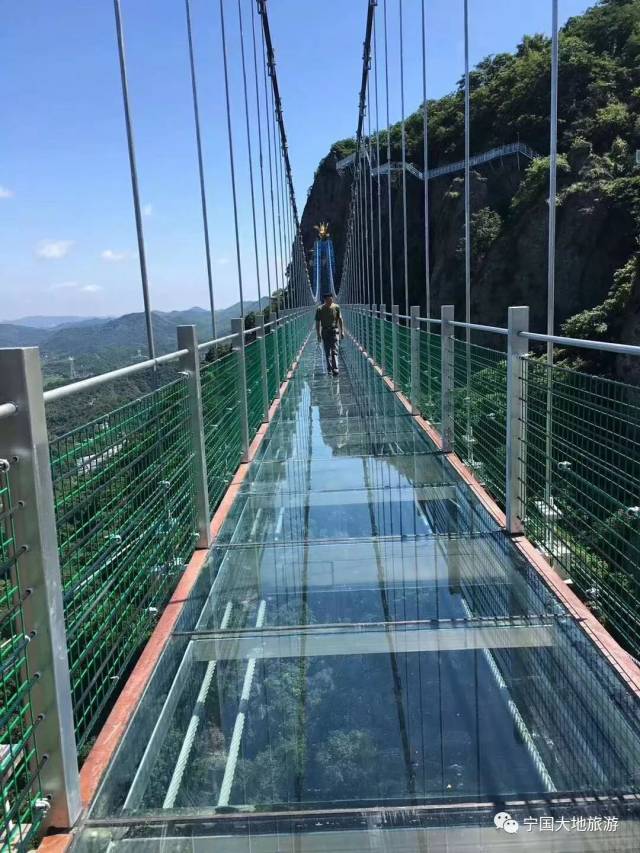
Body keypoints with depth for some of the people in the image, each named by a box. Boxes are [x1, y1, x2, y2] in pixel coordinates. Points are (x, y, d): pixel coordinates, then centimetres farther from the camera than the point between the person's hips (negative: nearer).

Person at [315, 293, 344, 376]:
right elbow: (318, 322, 3)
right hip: (325, 331, 1)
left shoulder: (336, 307, -1)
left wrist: (342, 331, 1)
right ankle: (329, 369, 14)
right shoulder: (320, 309, -1)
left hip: (334, 331, -1)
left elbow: (340, 320, 5)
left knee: (334, 351, -11)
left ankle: (335, 369, -18)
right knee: (327, 352, 6)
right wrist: (318, 334, -2)